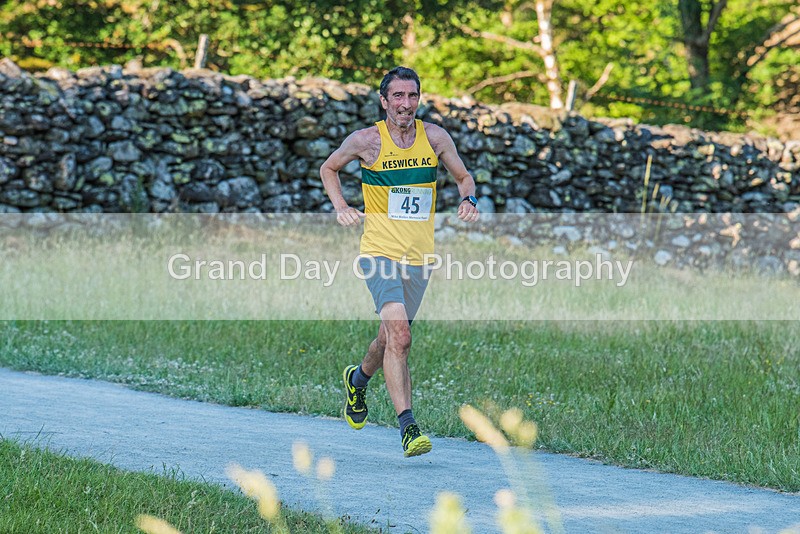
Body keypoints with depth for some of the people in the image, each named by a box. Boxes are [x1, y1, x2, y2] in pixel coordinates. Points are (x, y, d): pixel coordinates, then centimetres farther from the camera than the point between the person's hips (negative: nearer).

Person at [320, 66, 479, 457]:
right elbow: (328, 168, 11)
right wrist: (341, 207, -5)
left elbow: (463, 177, 15)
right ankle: (407, 426, -22)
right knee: (399, 336, -22)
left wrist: (468, 199, -7)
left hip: (419, 256, 4)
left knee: (392, 337, 17)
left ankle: (359, 378, 50)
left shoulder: (435, 138, 1)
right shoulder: (366, 140, -6)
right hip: (380, 252, -4)